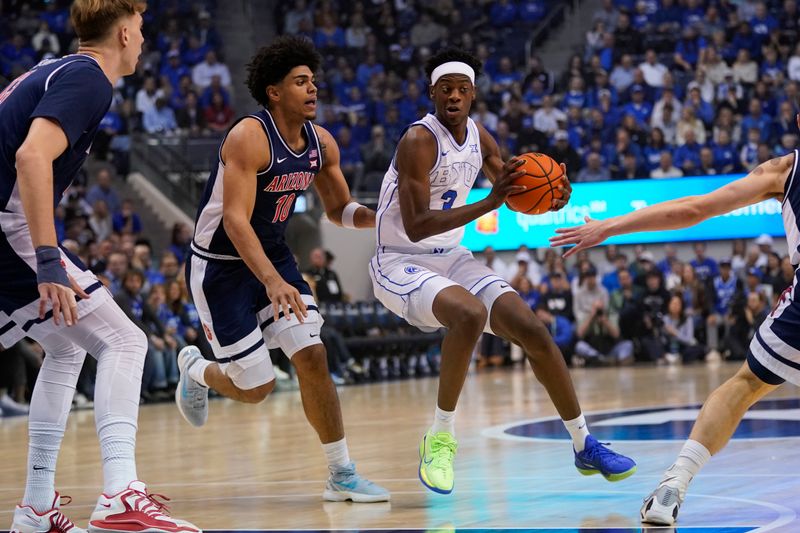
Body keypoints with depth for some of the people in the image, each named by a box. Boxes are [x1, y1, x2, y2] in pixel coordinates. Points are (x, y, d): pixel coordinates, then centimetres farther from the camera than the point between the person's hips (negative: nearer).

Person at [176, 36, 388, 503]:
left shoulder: (321, 143, -2)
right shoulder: (250, 138, -25)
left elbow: (340, 210, 11)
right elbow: (235, 220, -32)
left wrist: (382, 218, -12)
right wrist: (273, 282, -43)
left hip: (274, 256, 6)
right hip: (220, 266, -6)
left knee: (312, 356, -9)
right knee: (257, 386, -5)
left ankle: (342, 475, -2)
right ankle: (196, 369, 30)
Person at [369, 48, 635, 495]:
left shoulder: (479, 136, 2)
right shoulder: (419, 141, -21)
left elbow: (516, 195, 15)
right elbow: (415, 227, -30)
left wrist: (550, 201, -9)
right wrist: (489, 203, -37)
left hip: (451, 258, 7)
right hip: (400, 263, -7)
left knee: (534, 332, -1)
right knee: (469, 314, -36)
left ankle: (585, 446, 13)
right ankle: (441, 437, -20)